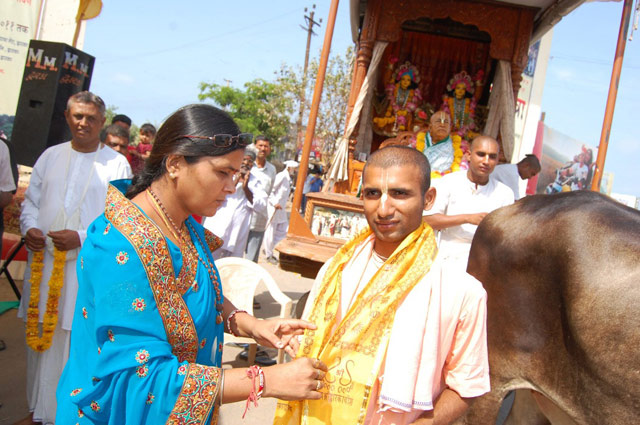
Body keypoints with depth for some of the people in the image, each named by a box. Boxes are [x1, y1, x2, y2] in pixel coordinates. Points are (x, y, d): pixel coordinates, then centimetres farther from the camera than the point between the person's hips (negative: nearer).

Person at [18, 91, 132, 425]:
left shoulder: (117, 164, -3)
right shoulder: (50, 156, 11)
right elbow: (31, 200, 17)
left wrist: (82, 237, -18)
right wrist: (29, 227, -3)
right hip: (43, 263, 5)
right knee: (40, 337, 13)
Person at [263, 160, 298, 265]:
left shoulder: (288, 178, 14)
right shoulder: (281, 176, -14)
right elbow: (270, 189, -20)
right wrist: (274, 202, -23)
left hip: (281, 208, 9)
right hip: (274, 208, -9)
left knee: (284, 231, 9)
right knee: (271, 231, 3)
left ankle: (269, 249, 21)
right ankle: (269, 254, 14)